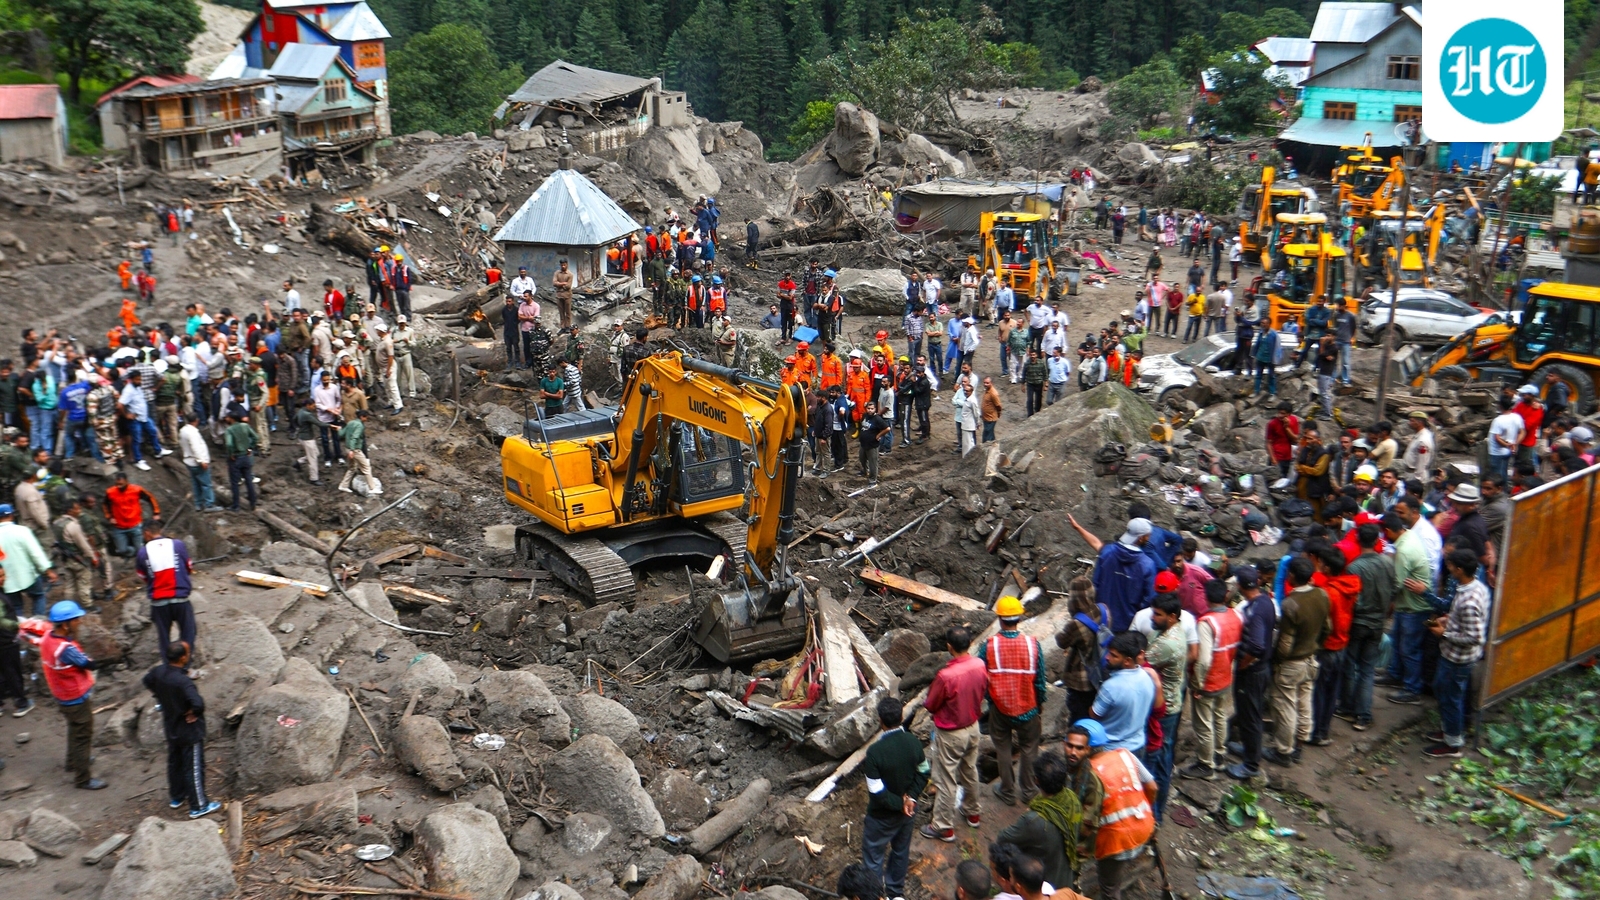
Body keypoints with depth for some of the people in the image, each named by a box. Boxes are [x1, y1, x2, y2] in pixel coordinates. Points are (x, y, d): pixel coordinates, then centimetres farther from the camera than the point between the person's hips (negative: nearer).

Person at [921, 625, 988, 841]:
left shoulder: (946, 675, -33)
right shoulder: (980, 666, -15)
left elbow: (930, 706, -18)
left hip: (950, 734, -6)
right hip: (973, 728, 6)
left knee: (945, 781, 10)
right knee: (970, 772, 27)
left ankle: (944, 827, 24)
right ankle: (973, 813, 46)